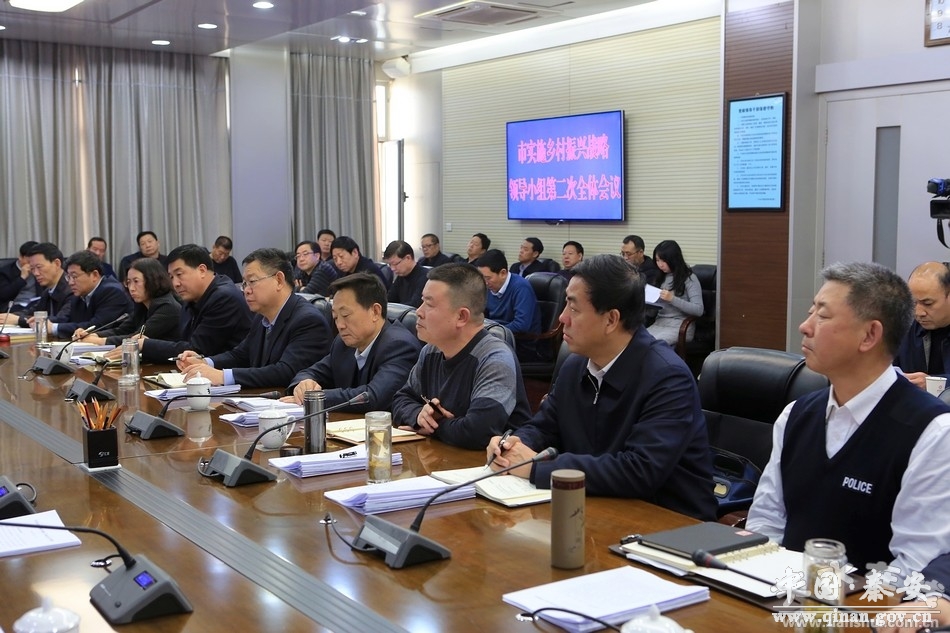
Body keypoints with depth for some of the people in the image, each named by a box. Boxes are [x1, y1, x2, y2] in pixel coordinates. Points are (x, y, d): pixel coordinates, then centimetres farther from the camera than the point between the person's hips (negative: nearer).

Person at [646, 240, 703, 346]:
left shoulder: (689, 278, -1)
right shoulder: (660, 278, 18)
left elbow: (699, 310, -11)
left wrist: (672, 299, -18)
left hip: (681, 326, -5)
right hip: (659, 323, 5)